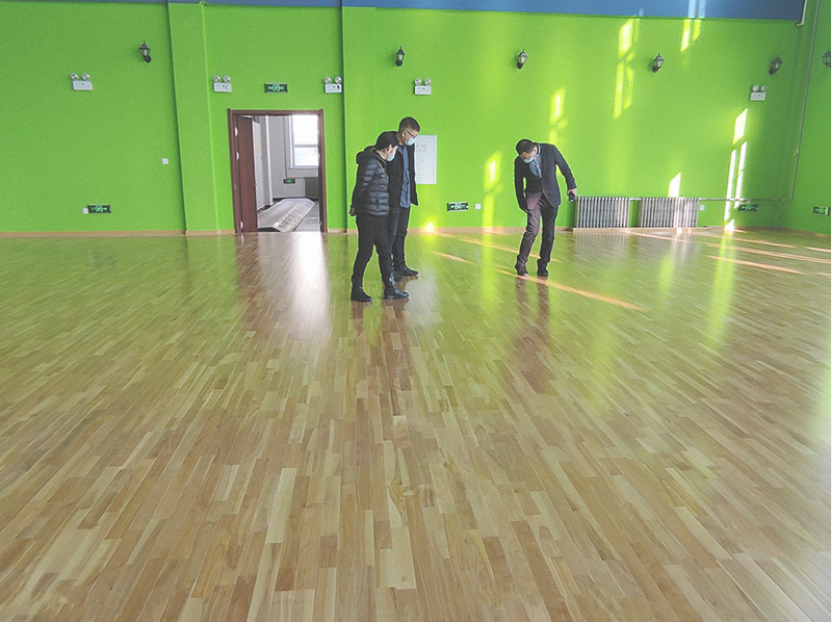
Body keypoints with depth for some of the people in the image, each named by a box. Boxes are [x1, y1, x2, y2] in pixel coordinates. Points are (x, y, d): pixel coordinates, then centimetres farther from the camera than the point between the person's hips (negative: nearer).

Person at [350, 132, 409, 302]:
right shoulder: (371, 162, -16)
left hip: (379, 216, 9)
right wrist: (356, 207, -2)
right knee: (365, 253, 0)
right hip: (369, 216, -9)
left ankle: (390, 288, 20)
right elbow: (361, 187, -15)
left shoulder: (379, 162, 15)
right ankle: (357, 290, 12)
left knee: (385, 251, 12)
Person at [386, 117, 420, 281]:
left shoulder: (409, 146, 8)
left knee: (401, 234, 17)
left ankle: (400, 266, 29)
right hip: (392, 200, -8)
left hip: (405, 199, 8)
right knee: (390, 235, 1)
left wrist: (412, 194, 16)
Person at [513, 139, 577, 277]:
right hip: (533, 197, -1)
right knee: (532, 230, -16)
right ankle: (521, 263, -2)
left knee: (549, 234, 2)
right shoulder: (519, 161, -11)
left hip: (551, 197, 1)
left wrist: (571, 185, 9)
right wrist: (522, 203, 10)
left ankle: (542, 265, 14)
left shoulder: (550, 150, -13)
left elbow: (564, 167, 3)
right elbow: (518, 183, 4)